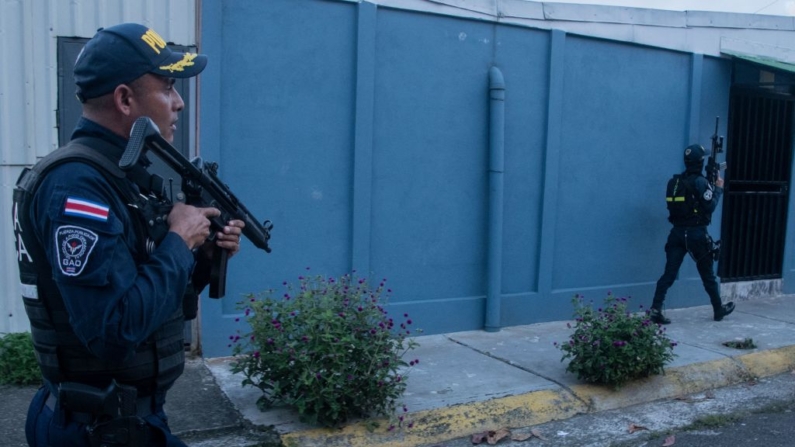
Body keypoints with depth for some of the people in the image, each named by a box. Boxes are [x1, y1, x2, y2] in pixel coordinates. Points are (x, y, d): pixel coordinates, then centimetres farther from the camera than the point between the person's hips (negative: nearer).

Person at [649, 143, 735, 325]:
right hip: (696, 234, -4)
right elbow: (710, 206, -11)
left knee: (669, 273, 0)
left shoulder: (673, 182, 8)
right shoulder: (700, 182, -12)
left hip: (677, 233, 5)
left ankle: (656, 310, -10)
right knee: (708, 275, 12)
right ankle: (719, 309, 29)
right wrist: (718, 188, 3)